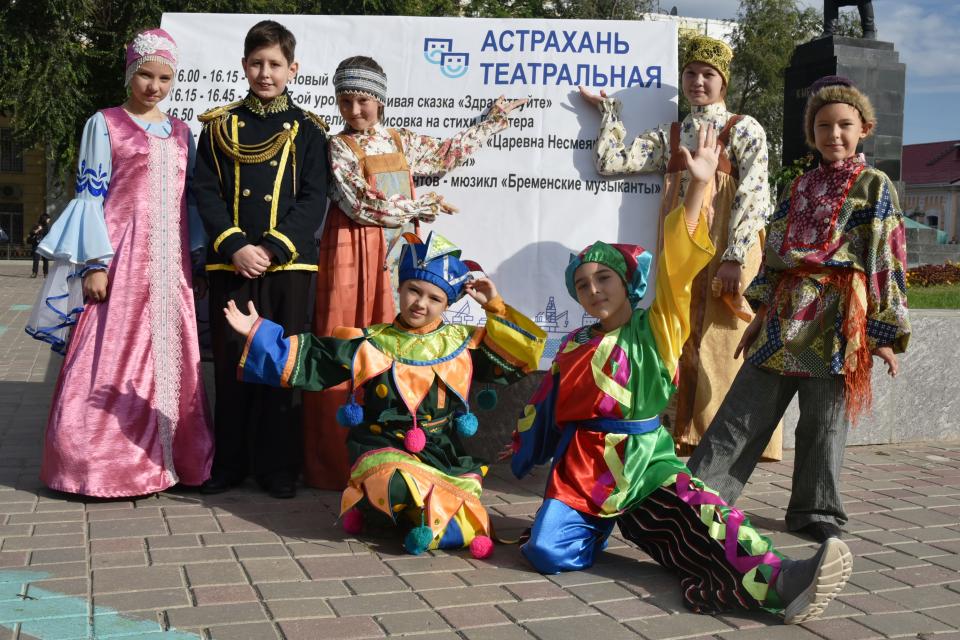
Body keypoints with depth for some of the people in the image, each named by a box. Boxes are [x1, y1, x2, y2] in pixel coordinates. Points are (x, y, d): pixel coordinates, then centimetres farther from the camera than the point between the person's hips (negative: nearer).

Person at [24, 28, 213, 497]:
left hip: (170, 263, 4)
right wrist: (96, 263, -11)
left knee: (169, 360, 6)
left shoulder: (180, 132, 15)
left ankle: (167, 457, 15)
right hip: (121, 259, -4)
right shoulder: (104, 124, 2)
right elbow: (90, 196, -3)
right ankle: (107, 466, 7)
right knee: (112, 361, -3)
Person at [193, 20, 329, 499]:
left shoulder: (307, 130, 6)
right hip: (230, 262, 1)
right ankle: (229, 463, 16)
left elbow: (314, 200, -1)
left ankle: (278, 466, 13)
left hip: (288, 263, -1)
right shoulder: (219, 125, 9)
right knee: (231, 363, 5)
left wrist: (274, 248, -13)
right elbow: (206, 192, 3)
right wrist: (235, 247, -12)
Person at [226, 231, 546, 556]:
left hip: (443, 453, 2)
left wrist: (496, 309, 3)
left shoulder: (461, 342, 9)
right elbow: (309, 360, 6)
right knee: (394, 484, -38)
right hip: (383, 447, -2)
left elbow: (515, 359, 11)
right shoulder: (370, 344, 5)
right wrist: (258, 333, 2)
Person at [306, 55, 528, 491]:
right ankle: (339, 461, 2)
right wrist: (424, 207, -6)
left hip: (398, 256, 5)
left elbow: (447, 154, 26)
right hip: (355, 257, -5)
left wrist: (494, 119, 32)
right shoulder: (338, 148, -3)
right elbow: (362, 205, -13)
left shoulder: (400, 142, 13)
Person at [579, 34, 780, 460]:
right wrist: (608, 110, 14)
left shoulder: (743, 129, 4)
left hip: (724, 249, -4)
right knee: (680, 343, 4)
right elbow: (611, 162, 10)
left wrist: (735, 258, -17)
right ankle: (686, 439, 11)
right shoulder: (669, 136, 17)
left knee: (720, 345, -7)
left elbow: (753, 196, -7)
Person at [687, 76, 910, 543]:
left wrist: (884, 333, -6)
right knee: (745, 407, 2)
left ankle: (815, 510, 16)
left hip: (838, 316, -4)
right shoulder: (799, 187, 16)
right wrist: (762, 312, 13)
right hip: (787, 312, 4)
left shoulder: (875, 186, 2)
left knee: (823, 419, 3)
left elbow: (887, 259, -2)